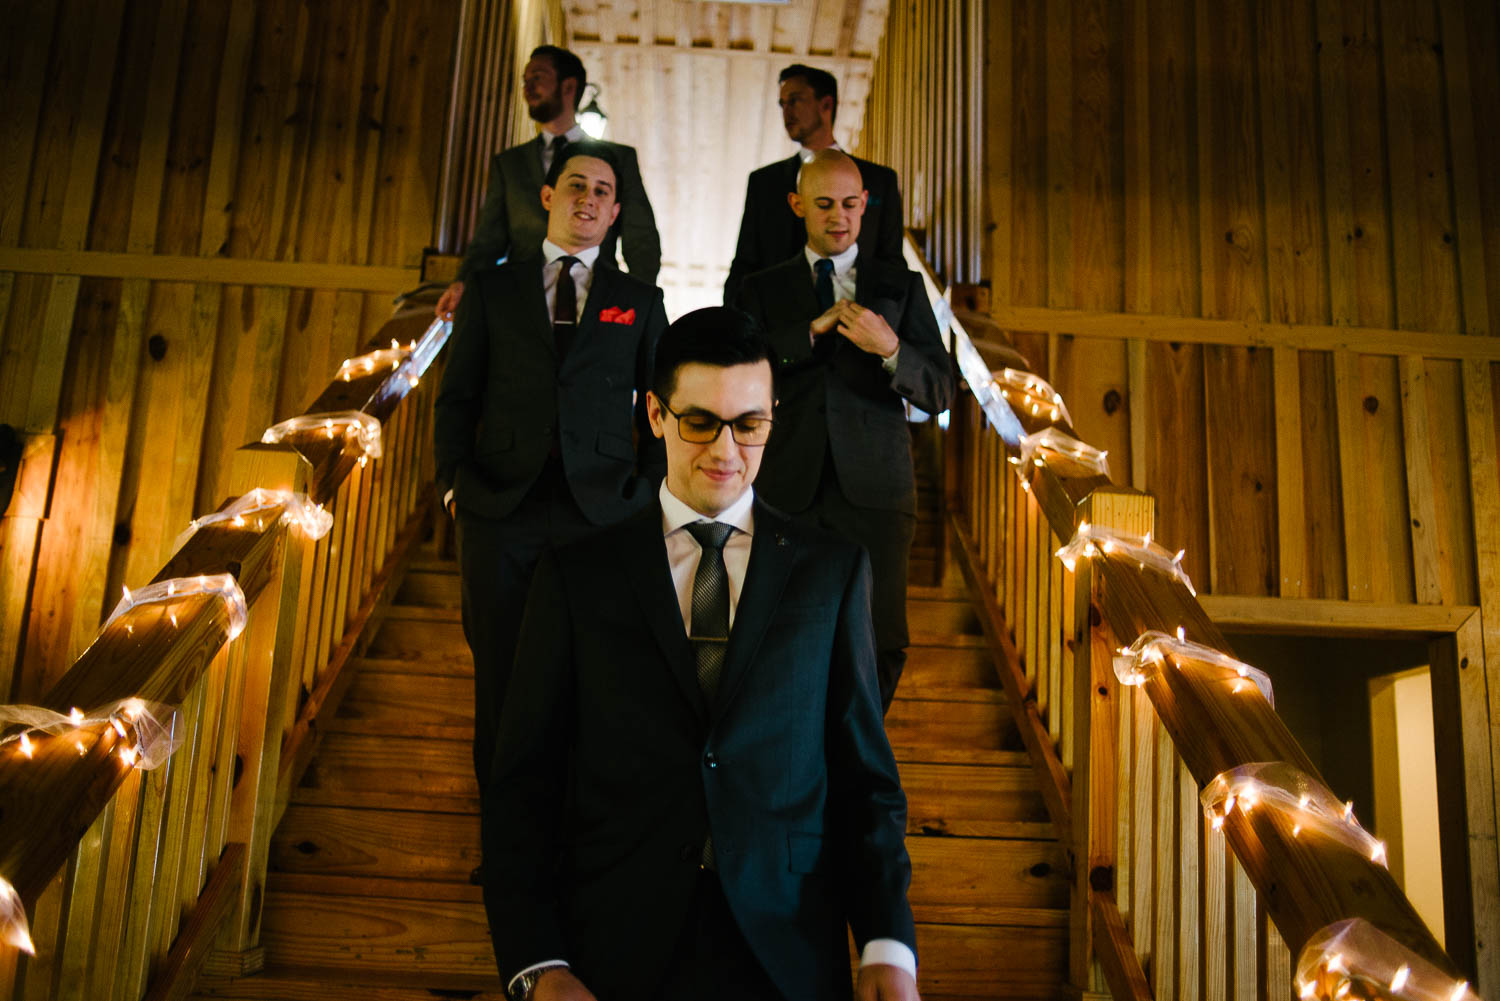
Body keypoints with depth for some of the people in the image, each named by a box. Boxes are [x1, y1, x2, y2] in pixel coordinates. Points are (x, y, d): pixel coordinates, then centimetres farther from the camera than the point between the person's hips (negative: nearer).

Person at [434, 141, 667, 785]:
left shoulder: (639, 301, 12)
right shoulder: (493, 289, 12)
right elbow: (456, 396, 10)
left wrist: (649, 491, 0)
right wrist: (453, 481, -3)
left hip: (602, 508, 0)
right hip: (500, 508, 1)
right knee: (500, 666, 7)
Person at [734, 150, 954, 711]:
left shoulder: (901, 286, 12)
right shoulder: (763, 289, 13)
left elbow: (940, 392, 5)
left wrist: (890, 348, -14)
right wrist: (814, 329, -12)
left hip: (874, 491, 0)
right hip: (789, 491, 0)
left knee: (882, 644, 0)